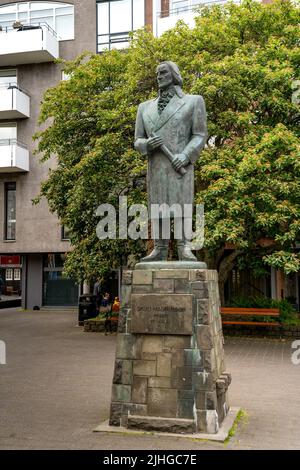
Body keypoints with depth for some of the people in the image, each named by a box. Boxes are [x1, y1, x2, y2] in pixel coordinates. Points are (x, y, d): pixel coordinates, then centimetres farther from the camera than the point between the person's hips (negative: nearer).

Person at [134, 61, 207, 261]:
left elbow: (200, 135, -1)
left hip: (180, 166, -4)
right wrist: (148, 144, -12)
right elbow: (138, 142, 13)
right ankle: (160, 250, 2)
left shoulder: (193, 101, 6)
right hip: (156, 168, 4)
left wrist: (185, 155, -19)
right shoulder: (146, 107, 16)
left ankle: (185, 249, -12)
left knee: (182, 205, -12)